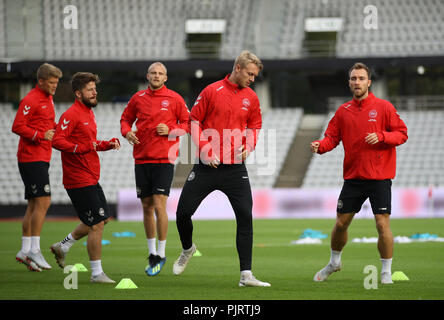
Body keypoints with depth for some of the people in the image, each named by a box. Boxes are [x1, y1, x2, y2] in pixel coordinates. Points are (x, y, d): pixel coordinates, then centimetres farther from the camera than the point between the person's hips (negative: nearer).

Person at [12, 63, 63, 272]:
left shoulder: (48, 99, 17)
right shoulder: (30, 100, -12)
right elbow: (17, 127, -17)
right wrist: (41, 135, -23)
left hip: (42, 158, 10)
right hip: (31, 158, -10)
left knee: (33, 205, 9)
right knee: (43, 202, -14)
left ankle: (25, 251, 12)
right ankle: (34, 249, -13)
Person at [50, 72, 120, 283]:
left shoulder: (89, 113, 16)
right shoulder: (71, 115, -14)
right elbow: (57, 140, -23)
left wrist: (108, 144, 10)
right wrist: (81, 148, -33)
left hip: (91, 178, 10)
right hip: (79, 180, -10)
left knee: (101, 218, 18)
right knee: (96, 224, -7)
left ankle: (63, 246, 29)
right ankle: (96, 273, 1)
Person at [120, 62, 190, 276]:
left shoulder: (174, 98, 1)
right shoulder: (138, 98, 9)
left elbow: (187, 123, 6)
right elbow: (126, 118, 20)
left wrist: (170, 130, -11)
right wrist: (127, 132, 0)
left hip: (164, 159, -3)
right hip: (141, 159, 4)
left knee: (159, 206, -12)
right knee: (146, 207, 8)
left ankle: (161, 254, -3)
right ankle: (152, 253, 19)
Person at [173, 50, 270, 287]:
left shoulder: (251, 98, 7)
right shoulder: (212, 91, -3)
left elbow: (254, 128, 17)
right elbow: (194, 121, 1)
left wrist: (248, 146, -3)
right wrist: (205, 150, -10)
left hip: (235, 168, 1)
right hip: (207, 166, -1)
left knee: (245, 216, -11)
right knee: (183, 212, 0)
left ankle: (246, 275, -8)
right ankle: (187, 249, 33)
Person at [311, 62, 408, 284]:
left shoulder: (383, 107, -2)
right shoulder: (343, 111, 8)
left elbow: (402, 134, -2)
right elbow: (332, 137, 9)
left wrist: (381, 136, -19)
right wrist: (320, 146, -12)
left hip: (379, 177, -3)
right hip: (352, 176, 3)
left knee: (382, 224, -9)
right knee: (341, 222, 8)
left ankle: (386, 272, 4)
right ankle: (334, 262, 33)